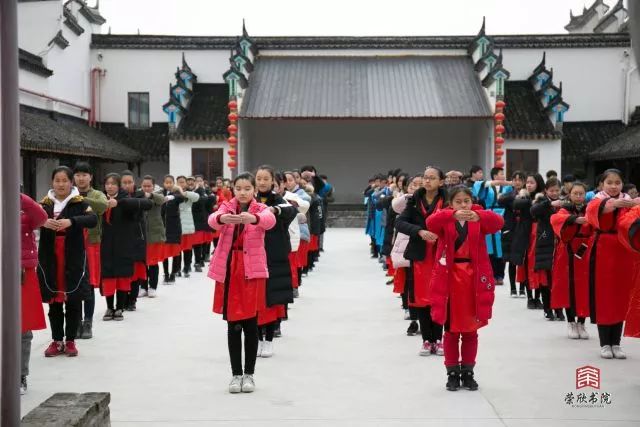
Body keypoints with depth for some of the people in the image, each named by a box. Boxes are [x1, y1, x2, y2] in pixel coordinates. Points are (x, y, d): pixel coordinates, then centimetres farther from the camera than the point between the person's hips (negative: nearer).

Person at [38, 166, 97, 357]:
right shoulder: (45, 203, 5)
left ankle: (70, 341, 16)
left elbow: (93, 219, -18)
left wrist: (71, 221, -34)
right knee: (53, 301, 8)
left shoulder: (80, 203, -2)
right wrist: (43, 222, -30)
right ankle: (57, 341, 19)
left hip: (74, 259, -2)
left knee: (73, 300, 4)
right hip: (50, 260, 2)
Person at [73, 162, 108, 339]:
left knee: (88, 287, 2)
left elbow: (103, 205, -21)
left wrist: (82, 199, -31)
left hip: (91, 244, -2)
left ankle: (88, 324, 13)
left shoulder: (97, 195, 1)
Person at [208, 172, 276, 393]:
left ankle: (249, 374, 15)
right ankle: (236, 374, 14)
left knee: (251, 323, 3)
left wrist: (252, 218, -47)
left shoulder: (261, 209, 0)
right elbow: (212, 219, -19)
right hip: (228, 270, 1)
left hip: (252, 271, -1)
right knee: (233, 324, 5)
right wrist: (223, 218, -44)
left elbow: (270, 220, -25)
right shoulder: (226, 207, 4)